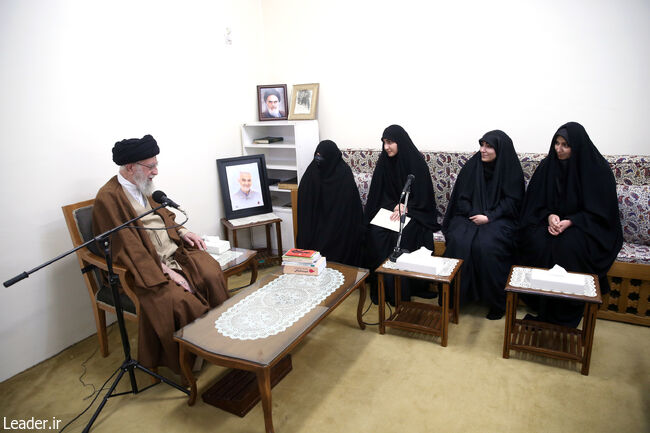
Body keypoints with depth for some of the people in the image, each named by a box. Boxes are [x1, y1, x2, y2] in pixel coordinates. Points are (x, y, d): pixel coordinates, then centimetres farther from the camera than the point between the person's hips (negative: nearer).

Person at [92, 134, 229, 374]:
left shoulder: (142, 187, 11)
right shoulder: (108, 198, -15)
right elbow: (130, 249, -19)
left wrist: (182, 232, 6)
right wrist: (166, 273, -22)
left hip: (174, 252, 7)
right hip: (146, 267, -7)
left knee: (212, 274, -17)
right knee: (180, 300, -28)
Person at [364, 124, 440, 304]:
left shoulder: (416, 162, -8)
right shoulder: (384, 162, 4)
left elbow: (422, 196, -8)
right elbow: (379, 193, 6)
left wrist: (405, 208, -23)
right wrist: (395, 206, -11)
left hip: (413, 211, -4)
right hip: (389, 208, 4)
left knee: (401, 233, -30)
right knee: (375, 231, -24)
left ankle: (401, 292, -18)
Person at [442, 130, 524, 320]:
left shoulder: (511, 169, 1)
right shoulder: (472, 166, 6)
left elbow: (512, 202, -4)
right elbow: (461, 197, 7)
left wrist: (489, 217, -17)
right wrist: (474, 214, -10)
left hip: (498, 219, -2)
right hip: (470, 216, 3)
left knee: (487, 245, -32)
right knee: (458, 241, -28)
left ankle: (496, 302, -16)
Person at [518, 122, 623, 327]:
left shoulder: (598, 169, -8)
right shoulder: (547, 166, 1)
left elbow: (601, 211, -7)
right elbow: (536, 202, 5)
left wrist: (570, 222, -21)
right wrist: (549, 216, -16)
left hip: (584, 225, -3)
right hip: (551, 222, 3)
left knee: (568, 246, -35)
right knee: (537, 242, -30)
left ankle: (565, 314, -21)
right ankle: (543, 307, -17)